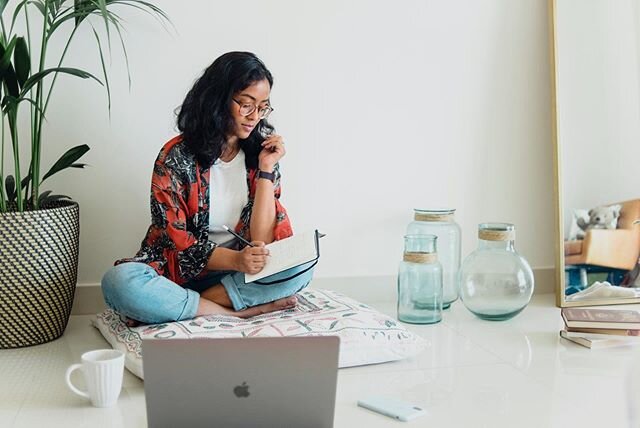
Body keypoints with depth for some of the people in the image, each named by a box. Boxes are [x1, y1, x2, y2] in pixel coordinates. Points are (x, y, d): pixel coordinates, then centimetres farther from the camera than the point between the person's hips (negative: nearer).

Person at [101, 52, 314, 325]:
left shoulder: (261, 154, 0)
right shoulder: (176, 156, -10)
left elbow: (262, 241, -8)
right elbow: (177, 242, -12)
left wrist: (266, 169, -14)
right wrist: (235, 260, -29)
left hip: (239, 273, 3)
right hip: (180, 272, -2)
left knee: (302, 265, -25)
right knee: (119, 282, -33)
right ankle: (241, 311, -25)